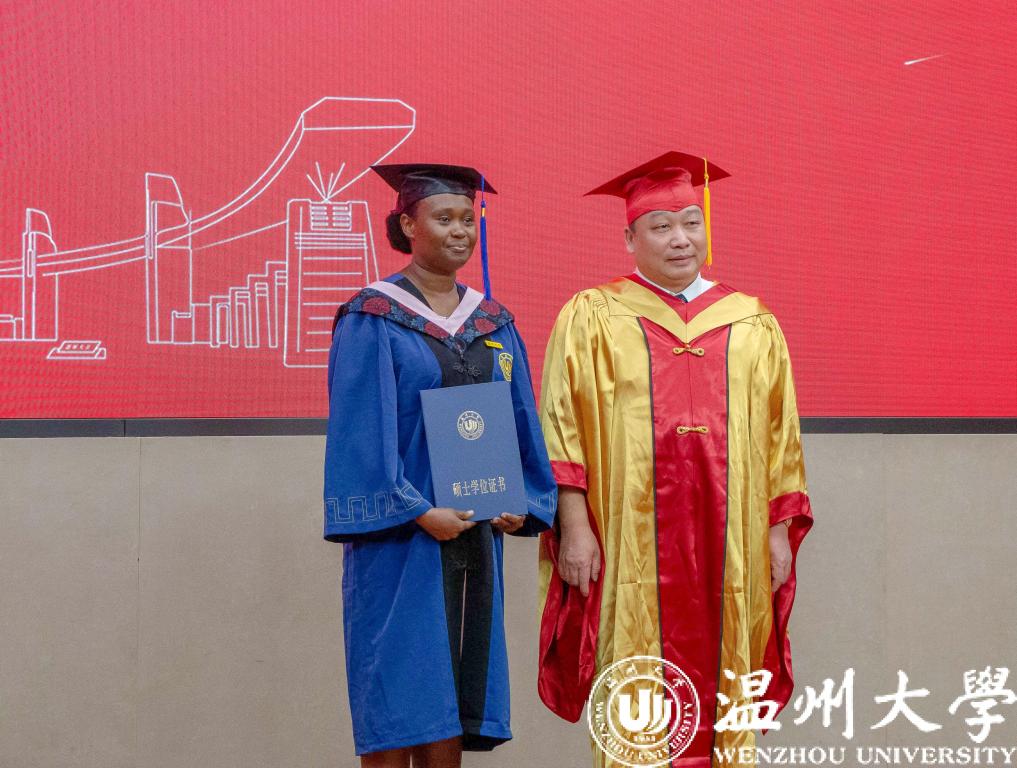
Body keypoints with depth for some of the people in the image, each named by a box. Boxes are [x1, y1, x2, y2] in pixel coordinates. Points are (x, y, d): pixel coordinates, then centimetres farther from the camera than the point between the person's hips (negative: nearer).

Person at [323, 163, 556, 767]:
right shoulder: (372, 321, -4)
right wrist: (417, 512, -19)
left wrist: (522, 502, -3)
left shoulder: (494, 324, 13)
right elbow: (360, 429, -11)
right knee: (395, 707, -3)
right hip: (400, 538, -5)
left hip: (476, 533, 5)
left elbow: (521, 422, 13)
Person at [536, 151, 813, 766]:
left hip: (729, 550, 2)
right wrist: (574, 526, -9)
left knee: (721, 696, 6)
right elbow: (562, 430, -1)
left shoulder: (754, 325, 12)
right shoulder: (592, 318, 5)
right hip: (629, 548, -2)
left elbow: (781, 437, 13)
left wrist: (780, 531, 6)